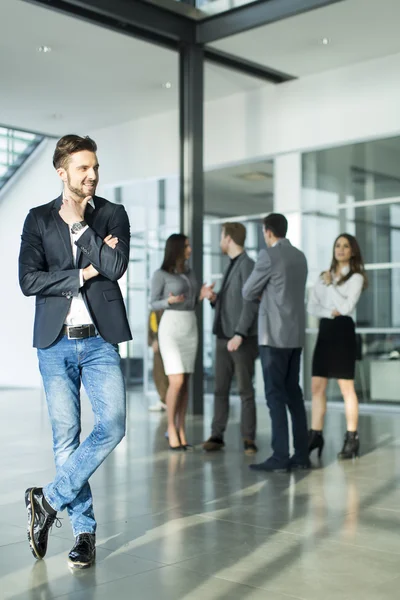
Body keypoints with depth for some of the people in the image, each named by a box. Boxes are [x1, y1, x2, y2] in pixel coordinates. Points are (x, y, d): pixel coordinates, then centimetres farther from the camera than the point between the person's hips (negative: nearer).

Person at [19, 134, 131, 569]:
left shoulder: (113, 214, 6)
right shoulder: (38, 219, 6)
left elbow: (116, 267, -12)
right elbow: (28, 281, -5)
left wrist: (80, 220, -9)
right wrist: (82, 275, -10)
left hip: (99, 341, 0)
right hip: (55, 341, 0)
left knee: (111, 426, -12)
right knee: (65, 437, 3)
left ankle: (49, 500, 4)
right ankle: (84, 530, 15)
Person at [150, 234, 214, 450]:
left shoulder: (189, 272, 12)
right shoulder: (160, 274, -7)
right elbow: (154, 305, -3)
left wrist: (202, 295, -5)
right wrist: (169, 301, -24)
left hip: (190, 329, 6)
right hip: (170, 330, -6)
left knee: (185, 383, 5)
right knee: (176, 382, -13)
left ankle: (180, 430, 13)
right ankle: (171, 428, 3)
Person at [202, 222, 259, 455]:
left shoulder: (247, 265, -9)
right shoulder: (231, 266, 17)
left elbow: (250, 303, -17)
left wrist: (240, 334, -23)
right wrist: (214, 299, 3)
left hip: (243, 339, -8)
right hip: (223, 337, 8)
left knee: (246, 389, -1)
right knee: (221, 389, 6)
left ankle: (249, 439, 6)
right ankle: (217, 435, 10)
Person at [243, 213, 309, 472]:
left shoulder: (269, 255, -10)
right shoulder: (300, 256, 13)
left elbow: (248, 292, -3)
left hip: (275, 335, -7)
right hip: (296, 334, 7)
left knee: (275, 395, -5)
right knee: (293, 393, 10)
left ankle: (280, 457, -5)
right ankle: (301, 454, 11)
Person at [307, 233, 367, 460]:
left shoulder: (356, 277, -1)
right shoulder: (324, 276, 15)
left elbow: (347, 307, -13)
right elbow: (312, 306, 7)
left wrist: (330, 284, -7)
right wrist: (330, 312, -10)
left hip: (343, 331, -5)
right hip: (325, 331, 5)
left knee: (346, 388, -3)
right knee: (317, 387, 3)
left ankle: (352, 439, 3)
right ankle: (316, 436, 8)